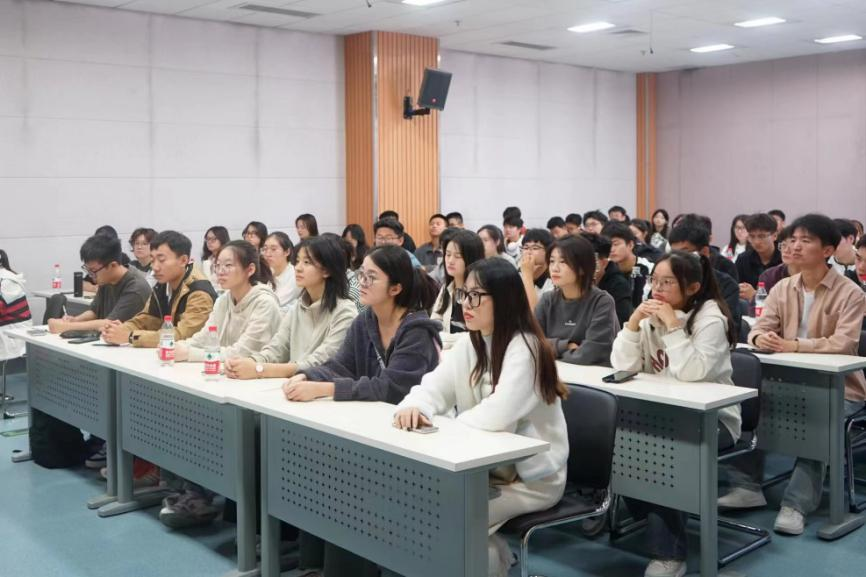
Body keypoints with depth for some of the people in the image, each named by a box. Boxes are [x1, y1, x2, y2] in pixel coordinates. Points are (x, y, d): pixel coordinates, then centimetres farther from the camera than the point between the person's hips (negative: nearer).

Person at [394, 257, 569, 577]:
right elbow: (435, 386, -1)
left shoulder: (524, 348, -22)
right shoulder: (469, 343, 4)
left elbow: (497, 415, -33)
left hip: (532, 477, -8)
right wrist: (414, 406, -26)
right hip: (488, 466, 8)